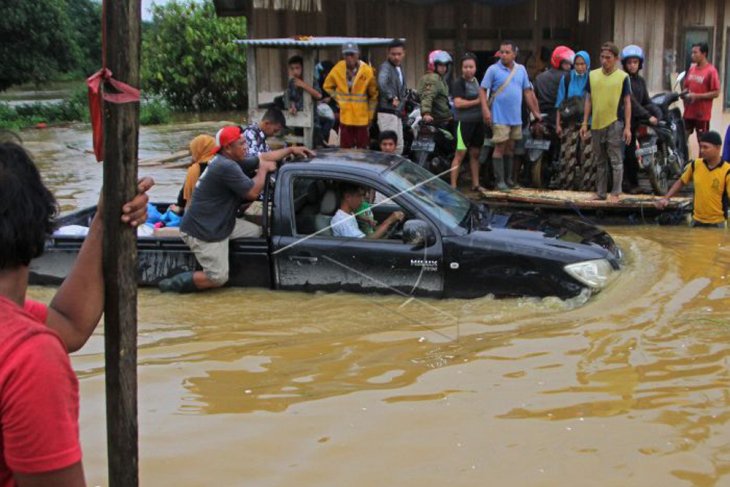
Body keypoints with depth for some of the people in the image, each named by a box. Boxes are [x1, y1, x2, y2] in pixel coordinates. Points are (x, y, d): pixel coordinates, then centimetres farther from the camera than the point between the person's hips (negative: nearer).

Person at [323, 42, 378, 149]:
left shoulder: (367, 71, -7)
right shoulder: (337, 69, -2)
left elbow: (374, 95, 2)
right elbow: (327, 86, 15)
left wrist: (371, 115, 4)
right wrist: (339, 99, 6)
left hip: (362, 117, -1)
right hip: (345, 116, 2)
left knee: (362, 149, 5)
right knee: (345, 149, 6)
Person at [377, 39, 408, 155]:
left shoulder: (400, 68, 17)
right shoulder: (385, 67, -12)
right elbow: (382, 83, -34)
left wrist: (402, 103, 16)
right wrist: (392, 97, -34)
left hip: (397, 112, 9)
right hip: (387, 112, -9)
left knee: (399, 147, 15)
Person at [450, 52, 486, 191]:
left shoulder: (476, 81, 15)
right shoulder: (459, 83, -8)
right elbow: (458, 103, -19)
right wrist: (478, 101, -15)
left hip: (478, 121, 7)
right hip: (464, 121, -7)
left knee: (475, 153, 12)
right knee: (460, 154, -10)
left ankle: (475, 184, 19)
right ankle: (453, 185, -8)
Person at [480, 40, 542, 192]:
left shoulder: (521, 70, 9)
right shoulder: (493, 70, -5)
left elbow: (527, 92, 12)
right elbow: (483, 90, -6)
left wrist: (535, 111, 10)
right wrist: (485, 109, -17)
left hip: (516, 117, 5)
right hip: (500, 117, -5)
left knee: (510, 147, 12)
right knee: (500, 147, -4)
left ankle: (508, 178, 21)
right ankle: (500, 181, -1)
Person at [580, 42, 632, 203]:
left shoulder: (623, 77, -2)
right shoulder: (592, 75, 7)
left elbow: (627, 103, -1)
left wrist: (628, 127, -6)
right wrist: (584, 123, 8)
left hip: (615, 123, -4)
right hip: (596, 124, 4)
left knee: (616, 161, -2)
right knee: (599, 161, 11)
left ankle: (615, 193, 2)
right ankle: (600, 193, 18)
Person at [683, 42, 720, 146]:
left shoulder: (711, 71, -12)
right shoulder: (692, 68, 8)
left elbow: (716, 93, -14)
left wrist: (697, 96, -19)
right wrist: (684, 94, -3)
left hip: (702, 114, -6)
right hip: (688, 112, 6)